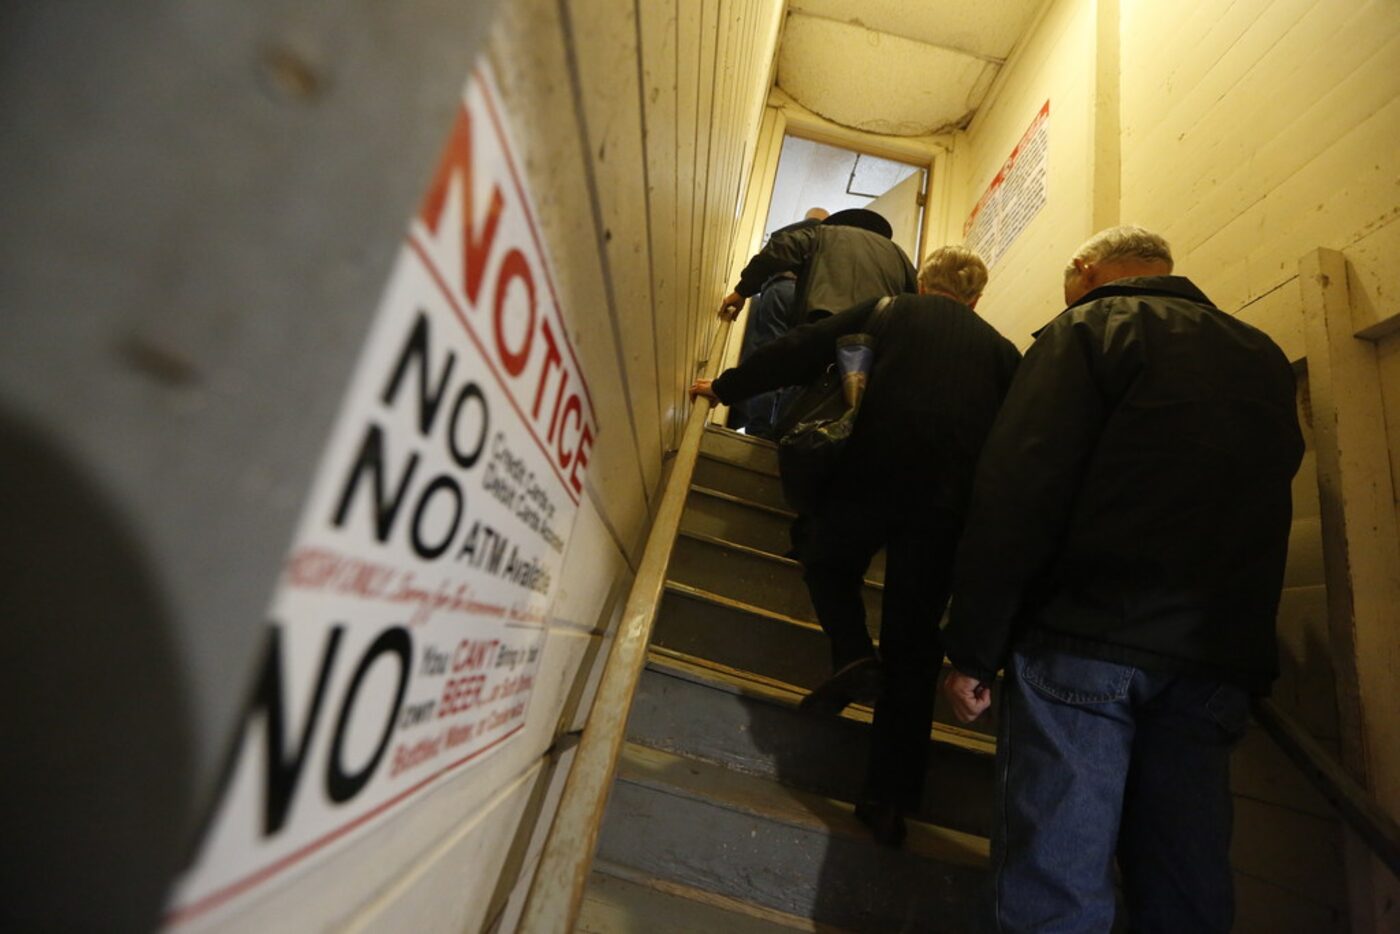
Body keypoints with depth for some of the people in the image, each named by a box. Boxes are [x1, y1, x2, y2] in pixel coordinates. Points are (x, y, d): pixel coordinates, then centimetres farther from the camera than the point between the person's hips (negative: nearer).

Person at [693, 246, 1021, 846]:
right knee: (913, 646, 8)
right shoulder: (1002, 351, 20)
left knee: (826, 560, 24)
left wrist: (727, 386, 14)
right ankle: (890, 798, 11)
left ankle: (854, 655, -3)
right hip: (955, 501, 3)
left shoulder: (892, 311, 13)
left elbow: (803, 350, 6)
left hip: (877, 474, -3)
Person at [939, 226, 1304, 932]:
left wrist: (973, 649, -9)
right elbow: (1261, 513, 23)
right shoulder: (1264, 358, 22)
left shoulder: (1089, 329, 0)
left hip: (1089, 643, -7)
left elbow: (1018, 493, -11)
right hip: (1219, 661, 7)